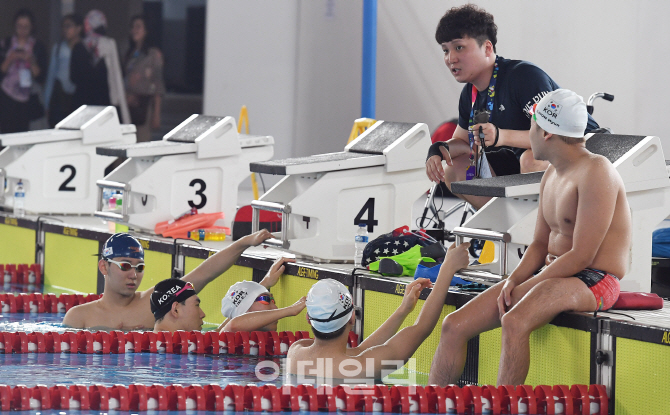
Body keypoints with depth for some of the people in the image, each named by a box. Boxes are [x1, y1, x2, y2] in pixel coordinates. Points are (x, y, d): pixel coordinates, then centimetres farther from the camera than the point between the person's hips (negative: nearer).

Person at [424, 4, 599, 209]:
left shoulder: (524, 76, -26)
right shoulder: (470, 93, 2)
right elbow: (461, 141, 14)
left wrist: (501, 136, -45)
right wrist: (438, 149, -11)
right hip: (520, 157, 9)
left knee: (532, 159, -41)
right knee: (454, 170, -3)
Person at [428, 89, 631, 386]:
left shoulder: (595, 172, -15)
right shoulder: (551, 175, 16)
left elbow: (581, 256, -19)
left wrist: (525, 286, -15)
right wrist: (513, 280, 0)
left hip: (593, 282, -9)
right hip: (550, 277, 9)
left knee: (514, 322, -38)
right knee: (454, 326, -3)